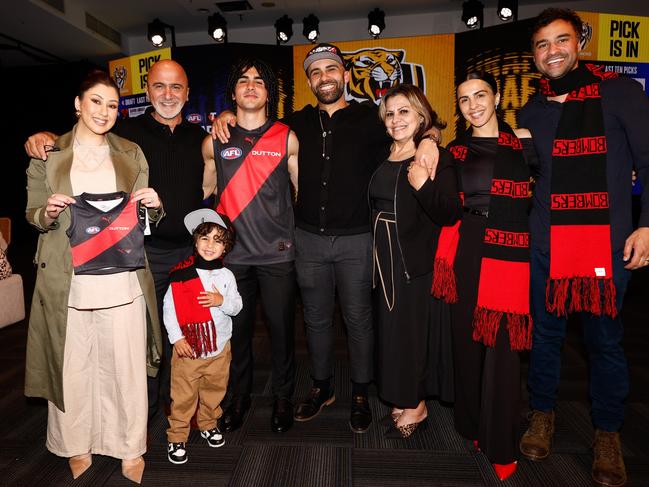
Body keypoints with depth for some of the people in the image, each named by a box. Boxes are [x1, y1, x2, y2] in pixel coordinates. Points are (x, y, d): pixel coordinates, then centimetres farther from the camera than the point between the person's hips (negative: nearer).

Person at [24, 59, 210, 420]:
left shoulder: (198, 136, 9)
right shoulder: (127, 131, -1)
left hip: (190, 250, 3)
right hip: (145, 251, -3)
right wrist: (44, 137, -21)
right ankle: (142, 410, 26)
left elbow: (209, 183, 19)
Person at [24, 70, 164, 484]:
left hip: (123, 282, 1)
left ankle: (131, 448, 25)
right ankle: (77, 446, 32)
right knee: (72, 368, 9)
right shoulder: (47, 155, 6)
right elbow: (33, 215, 9)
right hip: (68, 284, 0)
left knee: (128, 367, 5)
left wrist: (155, 205, -9)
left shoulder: (131, 155, 10)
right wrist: (48, 212, -13)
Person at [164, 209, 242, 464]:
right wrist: (176, 338, -10)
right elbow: (169, 307, -7)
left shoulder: (226, 275, -1)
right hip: (187, 347, -3)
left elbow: (237, 307, 2)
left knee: (214, 391, 19)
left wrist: (222, 301, -19)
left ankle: (208, 424, 41)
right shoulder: (182, 274, -10)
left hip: (219, 347, 3)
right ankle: (177, 438, 24)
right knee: (183, 396, 7)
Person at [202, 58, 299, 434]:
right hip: (233, 253, 2)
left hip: (278, 252, -1)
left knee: (282, 328, 8)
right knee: (237, 330, 12)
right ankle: (238, 396, 34)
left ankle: (283, 397, 30)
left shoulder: (286, 138, 1)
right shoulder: (215, 141, 5)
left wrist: (301, 237, 3)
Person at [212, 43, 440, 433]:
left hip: (356, 239, -2)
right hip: (309, 239, 3)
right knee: (316, 318, 14)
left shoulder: (369, 118, 1)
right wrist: (227, 116, 4)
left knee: (358, 319, 8)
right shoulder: (299, 122, 9)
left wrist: (427, 137, -16)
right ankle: (322, 387, 34)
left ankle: (361, 394, 28)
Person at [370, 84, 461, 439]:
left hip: (417, 261, -7)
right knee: (389, 327, 14)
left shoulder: (438, 158, -10)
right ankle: (403, 399, 33)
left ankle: (415, 406, 24)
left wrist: (425, 186, -32)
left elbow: (450, 215, -17)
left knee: (412, 328, 3)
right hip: (384, 260, 7)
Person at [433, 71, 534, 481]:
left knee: (502, 346, 0)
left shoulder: (523, 140, 6)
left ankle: (501, 445, 19)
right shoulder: (455, 151, 12)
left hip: (509, 252, -2)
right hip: (465, 250, 2)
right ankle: (471, 424, 29)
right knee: (467, 338, 8)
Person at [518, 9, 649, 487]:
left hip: (609, 241, -2)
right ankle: (543, 413, 32)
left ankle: (608, 433, 28)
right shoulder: (531, 111, 10)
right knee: (545, 331, 12)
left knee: (605, 339, 8)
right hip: (546, 243, 3)